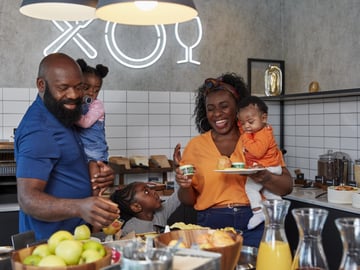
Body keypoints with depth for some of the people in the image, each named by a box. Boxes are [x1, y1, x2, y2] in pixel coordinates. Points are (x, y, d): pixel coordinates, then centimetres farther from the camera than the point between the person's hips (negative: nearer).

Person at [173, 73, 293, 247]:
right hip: (211, 226, 0)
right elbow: (189, 200, 10)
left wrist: (266, 178, -19)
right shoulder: (196, 145, 6)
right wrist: (184, 186, -12)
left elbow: (287, 186, 1)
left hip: (254, 226, 0)